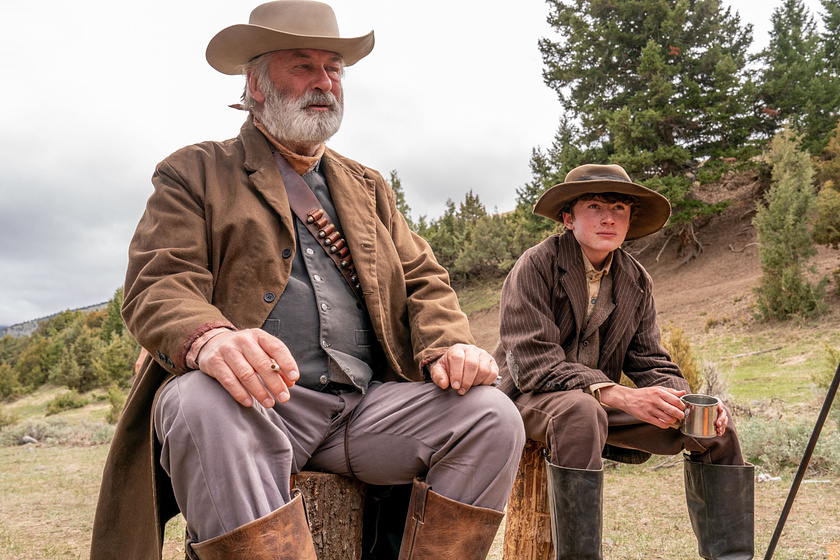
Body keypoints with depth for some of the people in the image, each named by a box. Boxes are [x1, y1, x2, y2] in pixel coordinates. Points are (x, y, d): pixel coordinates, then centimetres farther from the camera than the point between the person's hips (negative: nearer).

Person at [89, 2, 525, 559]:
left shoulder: (369, 187, 26)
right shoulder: (194, 173, 12)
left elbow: (423, 280, 19)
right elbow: (158, 283, -2)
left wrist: (449, 346, -5)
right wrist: (207, 339, -27)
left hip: (368, 406, 4)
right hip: (256, 397, -3)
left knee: (494, 415, -19)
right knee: (201, 405, -37)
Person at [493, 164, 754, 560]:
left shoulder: (636, 279, 5)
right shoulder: (535, 267, -14)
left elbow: (649, 360, 5)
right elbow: (532, 363, -23)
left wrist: (682, 399, -18)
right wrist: (619, 395, -33)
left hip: (602, 400, 6)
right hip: (530, 400, -6)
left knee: (715, 425, -6)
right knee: (581, 412, -40)